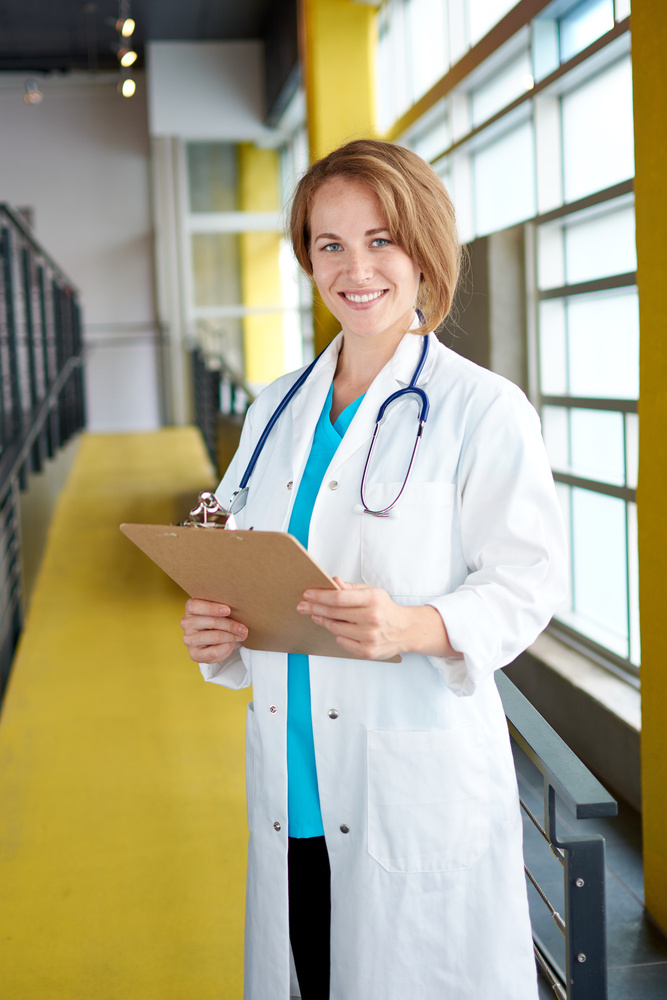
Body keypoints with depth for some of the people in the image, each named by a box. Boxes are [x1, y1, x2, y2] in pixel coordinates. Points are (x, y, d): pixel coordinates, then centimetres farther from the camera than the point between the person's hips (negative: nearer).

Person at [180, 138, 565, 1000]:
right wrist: (216, 631, -4)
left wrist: (414, 627, -26)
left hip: (421, 780, -5)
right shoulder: (276, 410, 12)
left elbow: (526, 583, -9)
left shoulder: (482, 409, -7)